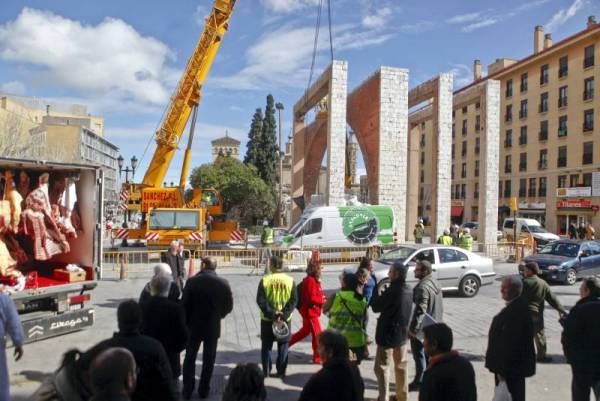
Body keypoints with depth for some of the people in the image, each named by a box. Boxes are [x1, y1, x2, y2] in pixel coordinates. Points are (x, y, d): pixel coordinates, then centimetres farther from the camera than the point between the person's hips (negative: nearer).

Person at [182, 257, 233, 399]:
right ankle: (204, 390, 25)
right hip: (213, 327, 1)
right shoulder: (223, 283, -9)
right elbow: (229, 306, -2)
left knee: (189, 359, 17)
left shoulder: (192, 281, -14)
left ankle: (187, 390, 22)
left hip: (194, 326, -1)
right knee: (209, 360, 16)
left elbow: (184, 305, -11)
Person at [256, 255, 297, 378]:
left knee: (266, 346, 14)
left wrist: (271, 313, -13)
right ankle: (281, 371, 17)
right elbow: (294, 300, -9)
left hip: (267, 318, 0)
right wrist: (284, 314, -12)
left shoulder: (265, 280, -7)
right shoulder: (290, 280, -5)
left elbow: (260, 300, -12)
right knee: (283, 346, 14)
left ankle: (266, 371, 18)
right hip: (285, 319, 1)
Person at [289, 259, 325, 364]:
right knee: (317, 334, -1)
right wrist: (323, 300, -15)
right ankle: (317, 357, 10)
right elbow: (311, 298, -25)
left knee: (305, 331, 23)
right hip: (310, 311, -10)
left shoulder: (313, 280, 10)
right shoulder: (310, 281, -21)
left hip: (311, 311, 10)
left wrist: (322, 298, -1)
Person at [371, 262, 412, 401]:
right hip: (402, 333, 8)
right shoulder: (408, 291, 3)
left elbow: (376, 307, -14)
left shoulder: (392, 290, -22)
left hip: (388, 334, -8)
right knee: (401, 366, 18)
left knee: (382, 367, 3)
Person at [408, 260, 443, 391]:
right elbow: (440, 307, 14)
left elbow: (420, 310, -28)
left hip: (421, 327, -9)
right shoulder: (435, 283, 7)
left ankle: (419, 382, 14)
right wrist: (437, 321, 21)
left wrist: (413, 329, -24)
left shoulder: (423, 287, -24)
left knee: (419, 355, 4)